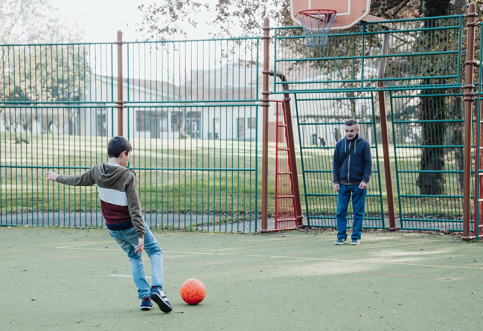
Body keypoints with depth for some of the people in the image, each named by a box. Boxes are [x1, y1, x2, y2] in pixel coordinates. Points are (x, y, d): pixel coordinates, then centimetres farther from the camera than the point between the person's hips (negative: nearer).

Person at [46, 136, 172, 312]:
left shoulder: (97, 171, -6)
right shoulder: (128, 177, -21)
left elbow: (77, 180, 12)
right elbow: (134, 208, -23)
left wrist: (57, 177, 31)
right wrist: (141, 234, -22)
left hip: (113, 229, 6)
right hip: (130, 226, -6)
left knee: (134, 256, 23)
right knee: (155, 251, 11)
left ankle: (144, 297, 13)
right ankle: (156, 289, -11)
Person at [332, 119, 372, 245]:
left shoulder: (364, 144, -2)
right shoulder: (340, 144, 6)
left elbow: (368, 164, -1)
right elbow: (336, 163, 10)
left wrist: (365, 180, -11)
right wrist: (336, 181, 3)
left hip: (358, 184, -2)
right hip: (343, 184, 2)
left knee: (358, 212, 2)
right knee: (341, 211, 0)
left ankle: (356, 237, 9)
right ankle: (341, 236, 8)